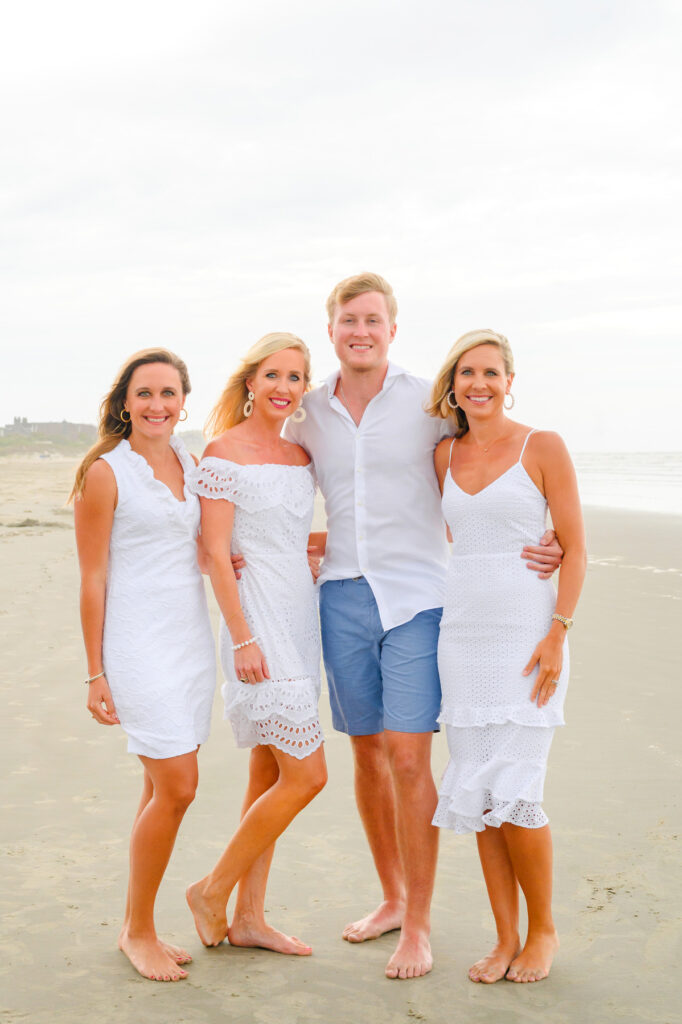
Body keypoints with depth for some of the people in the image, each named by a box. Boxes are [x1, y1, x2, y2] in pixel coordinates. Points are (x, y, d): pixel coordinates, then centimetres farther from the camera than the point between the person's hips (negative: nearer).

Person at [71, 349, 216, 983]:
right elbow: (93, 581, -7)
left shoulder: (191, 464, 11)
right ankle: (138, 930, 9)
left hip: (192, 640, 6)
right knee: (176, 786, -9)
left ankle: (137, 925, 22)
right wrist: (96, 674, -8)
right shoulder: (105, 473, -6)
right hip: (139, 642, -6)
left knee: (162, 787, 10)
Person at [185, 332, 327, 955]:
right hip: (257, 618, -7)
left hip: (302, 616, 8)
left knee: (271, 774, 11)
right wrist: (243, 639, -16)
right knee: (306, 776, -8)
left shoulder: (301, 454, 12)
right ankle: (212, 893, 9)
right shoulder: (224, 452, -9)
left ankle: (249, 917, 20)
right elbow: (215, 552, -13)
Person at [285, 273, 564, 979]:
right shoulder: (309, 415, 8)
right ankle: (393, 898, 28)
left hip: (417, 598, -4)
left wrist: (533, 552, -14)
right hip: (343, 597, 4)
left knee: (408, 758, -8)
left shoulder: (429, 404, -2)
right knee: (367, 755, 12)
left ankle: (418, 927, 5)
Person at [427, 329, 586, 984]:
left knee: (514, 792, -8)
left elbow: (574, 548, -4)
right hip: (462, 633, 5)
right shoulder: (444, 455, 11)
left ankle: (543, 929, 15)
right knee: (475, 792, 4)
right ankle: (505, 940, 17)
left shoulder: (542, 448, -2)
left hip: (526, 631, -5)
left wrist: (557, 634, -12)